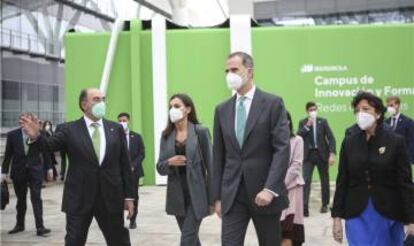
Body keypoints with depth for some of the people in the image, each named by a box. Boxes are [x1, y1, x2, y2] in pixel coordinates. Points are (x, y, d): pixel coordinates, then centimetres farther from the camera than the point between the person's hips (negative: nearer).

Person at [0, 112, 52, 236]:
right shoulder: (12, 135, -1)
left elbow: (45, 152, 3)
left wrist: (49, 168, 3)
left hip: (35, 171, -2)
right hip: (19, 172, 2)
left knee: (36, 198, -6)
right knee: (21, 200, 13)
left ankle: (40, 227, -7)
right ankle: (20, 224, 28)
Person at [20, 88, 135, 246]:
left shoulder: (116, 129, 7)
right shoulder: (70, 130, 2)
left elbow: (125, 164, 6)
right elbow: (50, 145, -11)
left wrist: (129, 196, 3)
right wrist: (36, 136, -34)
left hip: (111, 197, 2)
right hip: (79, 198, -1)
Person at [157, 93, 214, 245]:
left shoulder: (200, 131, -7)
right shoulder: (166, 135, 5)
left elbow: (210, 165, -5)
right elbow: (160, 168, 7)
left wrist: (212, 199, -6)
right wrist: (169, 162, -17)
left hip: (196, 194, -4)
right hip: (177, 196, 5)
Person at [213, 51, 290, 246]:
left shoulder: (273, 103, -3)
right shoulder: (222, 110, 9)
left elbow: (282, 149, -11)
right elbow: (218, 156, 11)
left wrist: (270, 188, -20)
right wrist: (217, 196, 7)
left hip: (265, 192, -3)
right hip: (232, 195, 3)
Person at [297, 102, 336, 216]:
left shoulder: (323, 121, 3)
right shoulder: (302, 123, 6)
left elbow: (331, 138, -3)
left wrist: (332, 154, -14)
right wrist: (307, 126, -13)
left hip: (322, 154, 1)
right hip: (308, 155, 0)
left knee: (324, 181, 11)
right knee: (306, 180, -11)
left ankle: (325, 204, 26)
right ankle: (304, 206, -14)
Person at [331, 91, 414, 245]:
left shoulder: (395, 142, -3)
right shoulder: (349, 143, 4)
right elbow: (342, 182, 4)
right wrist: (337, 217, 0)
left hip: (388, 216, -1)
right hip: (357, 216, 1)